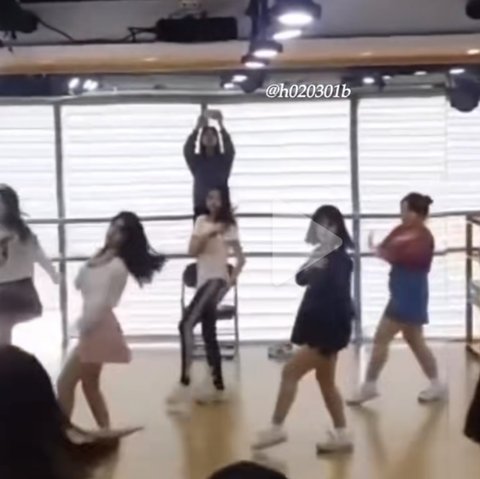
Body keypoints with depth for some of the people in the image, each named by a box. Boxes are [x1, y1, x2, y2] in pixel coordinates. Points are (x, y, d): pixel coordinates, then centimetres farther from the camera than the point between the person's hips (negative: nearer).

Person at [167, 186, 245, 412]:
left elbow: (241, 257, -1)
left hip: (216, 281, -7)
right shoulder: (201, 221, 12)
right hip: (203, 281, 7)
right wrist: (207, 234, -11)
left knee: (186, 324, -23)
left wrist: (232, 279, -9)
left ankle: (184, 384, -25)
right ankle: (217, 386, 19)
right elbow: (192, 251, 2)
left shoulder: (228, 226, -1)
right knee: (208, 334, 10)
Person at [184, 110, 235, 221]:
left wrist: (221, 125, -28)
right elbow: (187, 149, -13)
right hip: (201, 207, 0)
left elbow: (230, 149, -15)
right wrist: (197, 127, -26)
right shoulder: (196, 160, 6)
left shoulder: (224, 159, 5)